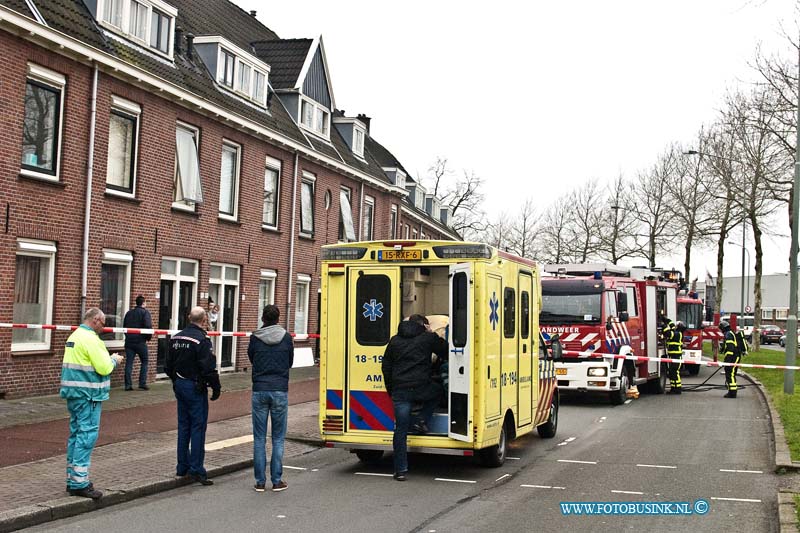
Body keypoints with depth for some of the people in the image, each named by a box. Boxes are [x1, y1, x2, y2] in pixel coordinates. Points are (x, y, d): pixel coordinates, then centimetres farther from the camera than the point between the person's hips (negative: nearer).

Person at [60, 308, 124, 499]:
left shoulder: (74, 336, 15)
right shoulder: (91, 339, -15)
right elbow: (104, 368, -18)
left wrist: (108, 359, 13)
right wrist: (114, 360, 1)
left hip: (73, 393, 10)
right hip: (88, 395, -10)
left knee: (76, 433, 15)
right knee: (87, 435, -7)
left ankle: (72, 479, 21)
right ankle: (80, 482, -6)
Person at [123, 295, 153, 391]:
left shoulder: (129, 313, 13)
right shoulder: (145, 312, -6)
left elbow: (124, 326, 17)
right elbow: (148, 326, -16)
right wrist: (149, 337, -1)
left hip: (129, 341, 5)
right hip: (140, 342, -5)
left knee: (129, 363, 5)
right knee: (144, 362, 8)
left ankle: (128, 385, 1)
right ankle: (142, 384, 2)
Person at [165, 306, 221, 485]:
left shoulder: (176, 338, 7)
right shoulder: (201, 340, -17)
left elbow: (168, 365, 13)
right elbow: (208, 368, -19)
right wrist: (216, 388, -9)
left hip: (179, 385, 8)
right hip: (195, 387, -7)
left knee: (183, 426, 14)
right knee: (198, 426, -3)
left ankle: (182, 467, 19)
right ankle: (196, 469, -4)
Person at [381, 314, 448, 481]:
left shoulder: (394, 341, 17)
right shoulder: (429, 338, 6)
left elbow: (386, 367, 17)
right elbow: (446, 352, 16)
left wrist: (391, 390, 23)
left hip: (400, 391, 2)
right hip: (422, 388, -2)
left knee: (401, 430, 6)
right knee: (437, 392, 33)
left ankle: (401, 470, 5)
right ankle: (422, 422, 16)